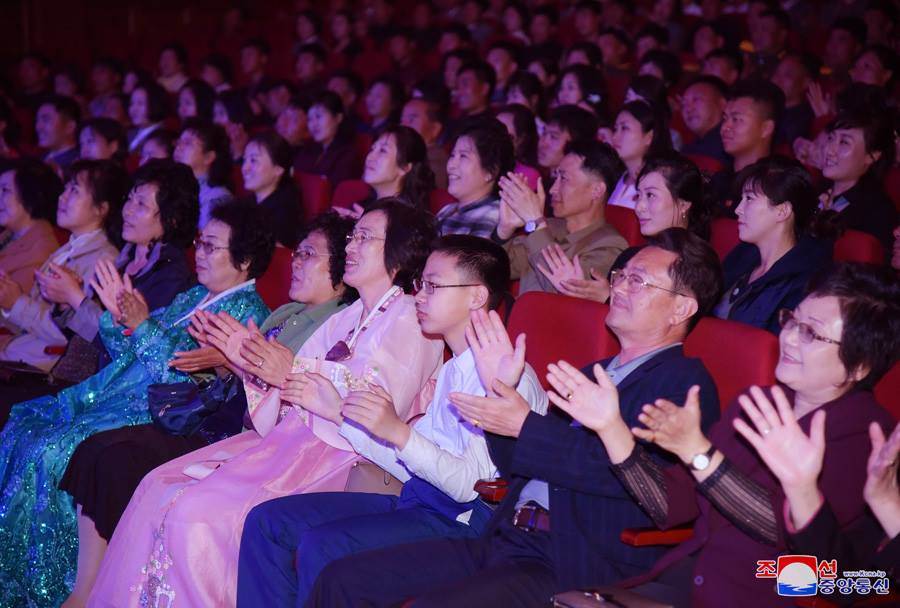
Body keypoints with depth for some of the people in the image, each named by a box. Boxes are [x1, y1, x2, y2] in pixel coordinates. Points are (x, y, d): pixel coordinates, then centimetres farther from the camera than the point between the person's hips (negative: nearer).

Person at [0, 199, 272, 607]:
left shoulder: (248, 311, -7)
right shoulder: (192, 298, 20)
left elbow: (193, 377, -17)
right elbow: (126, 352, 22)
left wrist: (143, 327, -14)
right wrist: (117, 317, 2)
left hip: (155, 411, -9)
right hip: (113, 392, 9)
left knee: (50, 451, -23)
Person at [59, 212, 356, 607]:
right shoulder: (286, 314, 20)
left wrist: (233, 358, -16)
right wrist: (220, 356, 1)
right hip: (213, 430, 9)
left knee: (119, 460, -19)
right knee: (98, 451, -7)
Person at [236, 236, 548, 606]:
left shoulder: (505, 376, -13)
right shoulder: (452, 371, 17)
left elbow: (471, 486, -21)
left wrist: (399, 432, -29)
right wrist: (338, 411, 14)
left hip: (463, 520, -10)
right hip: (417, 502, 10)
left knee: (321, 545, -29)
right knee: (268, 520, 1)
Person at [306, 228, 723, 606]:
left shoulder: (684, 382, -4)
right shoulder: (592, 375, 22)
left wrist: (525, 426, -20)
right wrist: (502, 390, 3)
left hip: (574, 569, -8)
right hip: (505, 542, 8)